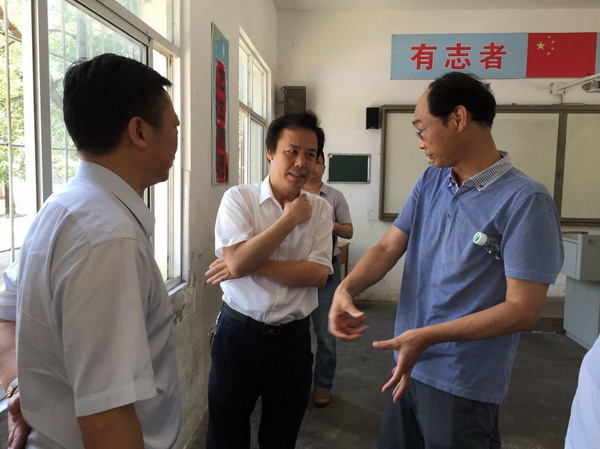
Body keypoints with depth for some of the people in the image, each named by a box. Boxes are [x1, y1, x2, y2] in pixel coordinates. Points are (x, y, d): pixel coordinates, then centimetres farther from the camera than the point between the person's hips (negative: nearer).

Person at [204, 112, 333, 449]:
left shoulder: (320, 209, -1)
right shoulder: (239, 198, -8)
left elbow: (317, 274, -12)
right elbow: (237, 261, -21)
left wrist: (252, 266, -19)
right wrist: (290, 219, -15)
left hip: (293, 338, 2)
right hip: (239, 333, -2)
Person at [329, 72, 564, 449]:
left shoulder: (525, 200, -18)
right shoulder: (430, 182, 3)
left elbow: (522, 310, -20)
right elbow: (387, 248, -1)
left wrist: (427, 336, -27)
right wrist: (346, 288, -19)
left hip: (464, 383, -6)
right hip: (408, 363, 7)